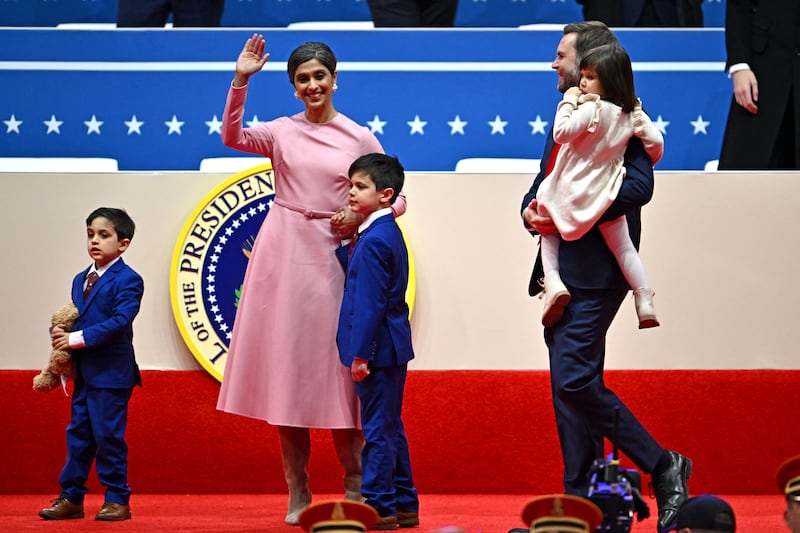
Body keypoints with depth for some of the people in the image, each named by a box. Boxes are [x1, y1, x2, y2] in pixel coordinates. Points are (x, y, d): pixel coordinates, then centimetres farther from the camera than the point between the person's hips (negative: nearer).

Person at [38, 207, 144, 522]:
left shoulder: (127, 280, -9)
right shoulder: (80, 280, 16)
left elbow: (119, 321, -20)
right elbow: (75, 318, 18)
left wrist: (78, 338, -22)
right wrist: (62, 335, -6)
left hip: (111, 374, -8)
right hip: (83, 373, 8)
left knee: (108, 434, -4)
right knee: (78, 434, 10)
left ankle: (117, 500, 4)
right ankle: (71, 498, 15)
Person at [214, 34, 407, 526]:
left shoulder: (360, 139, 5)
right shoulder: (283, 132, 6)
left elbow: (397, 198, 7)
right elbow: (233, 137, -12)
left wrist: (362, 214, -11)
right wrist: (241, 81, -19)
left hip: (331, 255, -1)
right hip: (283, 254, 1)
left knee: (336, 369, -1)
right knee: (286, 371, 1)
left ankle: (356, 490, 9)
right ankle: (298, 494, 8)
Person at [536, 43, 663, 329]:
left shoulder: (591, 109, -20)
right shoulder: (632, 113, 0)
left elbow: (561, 133, -26)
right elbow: (656, 140, 5)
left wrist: (569, 101, -14)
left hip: (571, 195, -5)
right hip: (606, 196, 5)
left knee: (548, 229, 18)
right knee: (623, 246, 15)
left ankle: (553, 281, -3)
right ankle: (645, 301, 8)